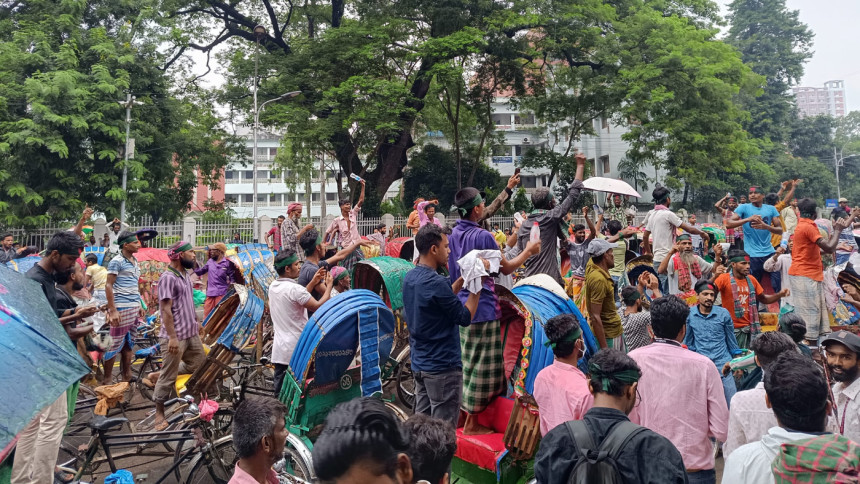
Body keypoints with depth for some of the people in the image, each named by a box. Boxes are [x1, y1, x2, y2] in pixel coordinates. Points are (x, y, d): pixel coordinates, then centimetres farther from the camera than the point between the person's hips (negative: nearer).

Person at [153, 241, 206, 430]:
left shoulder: (185, 274, 11)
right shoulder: (168, 278, -17)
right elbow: (166, 310, -20)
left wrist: (196, 321, 23)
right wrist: (172, 337, -23)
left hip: (191, 333, 9)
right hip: (175, 336, -9)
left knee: (201, 366, 15)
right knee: (169, 376, 1)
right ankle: (159, 413, 15)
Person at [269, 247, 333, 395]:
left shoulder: (273, 286, 8)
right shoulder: (294, 288, -19)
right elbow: (318, 306, -17)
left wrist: (313, 283, 16)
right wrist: (329, 286, -4)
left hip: (279, 349, 8)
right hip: (297, 349, -8)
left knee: (280, 387, 12)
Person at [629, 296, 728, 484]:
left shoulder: (634, 360, -11)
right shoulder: (703, 365, -12)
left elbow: (629, 421, -9)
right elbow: (720, 431, -10)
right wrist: (694, 427, 9)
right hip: (696, 469, 0)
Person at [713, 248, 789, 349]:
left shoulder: (751, 279, 10)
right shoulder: (724, 278, -8)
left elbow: (763, 299, 23)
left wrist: (780, 294, 7)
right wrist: (715, 276, -40)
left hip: (750, 328, 5)